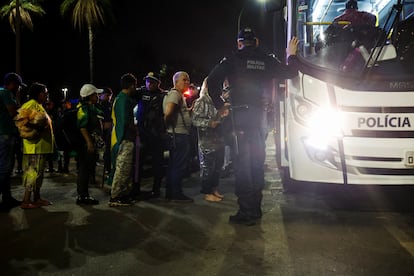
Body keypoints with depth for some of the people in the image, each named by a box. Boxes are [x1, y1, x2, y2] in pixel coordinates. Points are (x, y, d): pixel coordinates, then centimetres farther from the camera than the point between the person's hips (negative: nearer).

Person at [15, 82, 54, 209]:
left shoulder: (40, 107, 21)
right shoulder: (31, 105, -11)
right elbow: (20, 121, -21)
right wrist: (34, 130, -20)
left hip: (42, 146, 10)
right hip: (35, 146, -10)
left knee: (39, 172, 13)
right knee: (33, 172, -8)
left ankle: (37, 198, 21)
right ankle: (26, 201, -2)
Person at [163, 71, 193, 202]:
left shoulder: (180, 95, 22)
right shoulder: (175, 93, -11)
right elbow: (168, 112, -25)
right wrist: (167, 124, -13)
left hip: (179, 135, 11)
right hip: (179, 134, -11)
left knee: (174, 165, 13)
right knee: (179, 166, -5)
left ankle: (170, 193, 20)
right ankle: (176, 194, 2)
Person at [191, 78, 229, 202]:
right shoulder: (200, 102, -7)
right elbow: (194, 119, -16)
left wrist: (223, 114, 4)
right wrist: (209, 123, -24)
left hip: (219, 140, 7)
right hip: (207, 141, -7)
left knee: (218, 166, 14)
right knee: (207, 168, 0)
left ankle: (214, 189, 28)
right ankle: (207, 193, 11)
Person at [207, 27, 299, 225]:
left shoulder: (232, 60, 0)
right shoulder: (266, 60, 10)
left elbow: (212, 80, -9)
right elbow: (289, 73, 18)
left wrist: (219, 105, 1)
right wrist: (291, 55, 36)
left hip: (239, 114, -4)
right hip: (259, 115, 4)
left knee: (242, 163, -3)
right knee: (257, 162, 12)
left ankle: (246, 212, -3)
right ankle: (256, 209, 20)